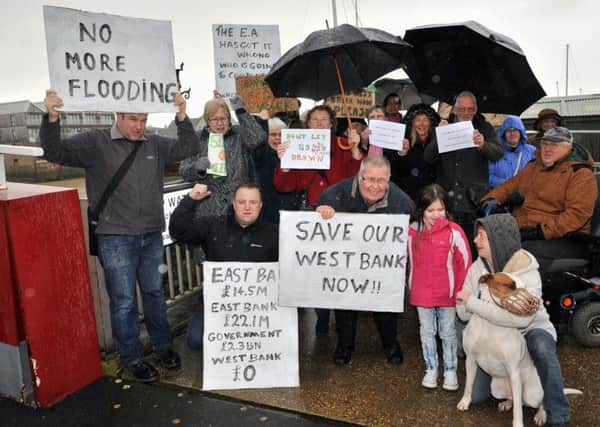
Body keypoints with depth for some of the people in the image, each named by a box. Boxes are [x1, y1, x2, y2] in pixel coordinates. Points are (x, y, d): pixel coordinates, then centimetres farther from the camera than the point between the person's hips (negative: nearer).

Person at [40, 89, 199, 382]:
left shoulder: (154, 145, 9)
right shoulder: (96, 143, -3)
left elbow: (188, 147, 7)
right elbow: (55, 152, -7)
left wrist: (182, 115, -6)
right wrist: (51, 118, -23)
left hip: (151, 235, 4)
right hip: (115, 238, -4)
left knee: (154, 292, 17)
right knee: (124, 301, 3)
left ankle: (163, 346, 33)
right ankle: (132, 358, 19)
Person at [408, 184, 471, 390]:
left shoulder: (454, 231, -13)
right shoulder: (412, 231, -4)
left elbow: (465, 261, -6)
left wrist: (460, 290, -4)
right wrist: (412, 287, 11)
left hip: (447, 294, -2)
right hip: (421, 293, 2)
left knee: (448, 333, 12)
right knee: (427, 332, 14)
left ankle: (450, 371, 26)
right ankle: (431, 369, 29)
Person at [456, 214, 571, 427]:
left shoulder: (526, 272, -26)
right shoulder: (477, 268, -11)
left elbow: (520, 318, -44)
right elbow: (464, 313, -13)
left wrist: (472, 301, -39)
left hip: (531, 330, -4)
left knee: (541, 346, -40)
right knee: (476, 396, 1)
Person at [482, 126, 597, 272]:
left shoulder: (580, 174, 0)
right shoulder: (533, 167, 22)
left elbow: (577, 214, -10)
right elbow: (509, 186, 31)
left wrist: (542, 230, -19)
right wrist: (492, 199, 7)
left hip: (561, 239, -6)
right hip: (522, 232, 6)